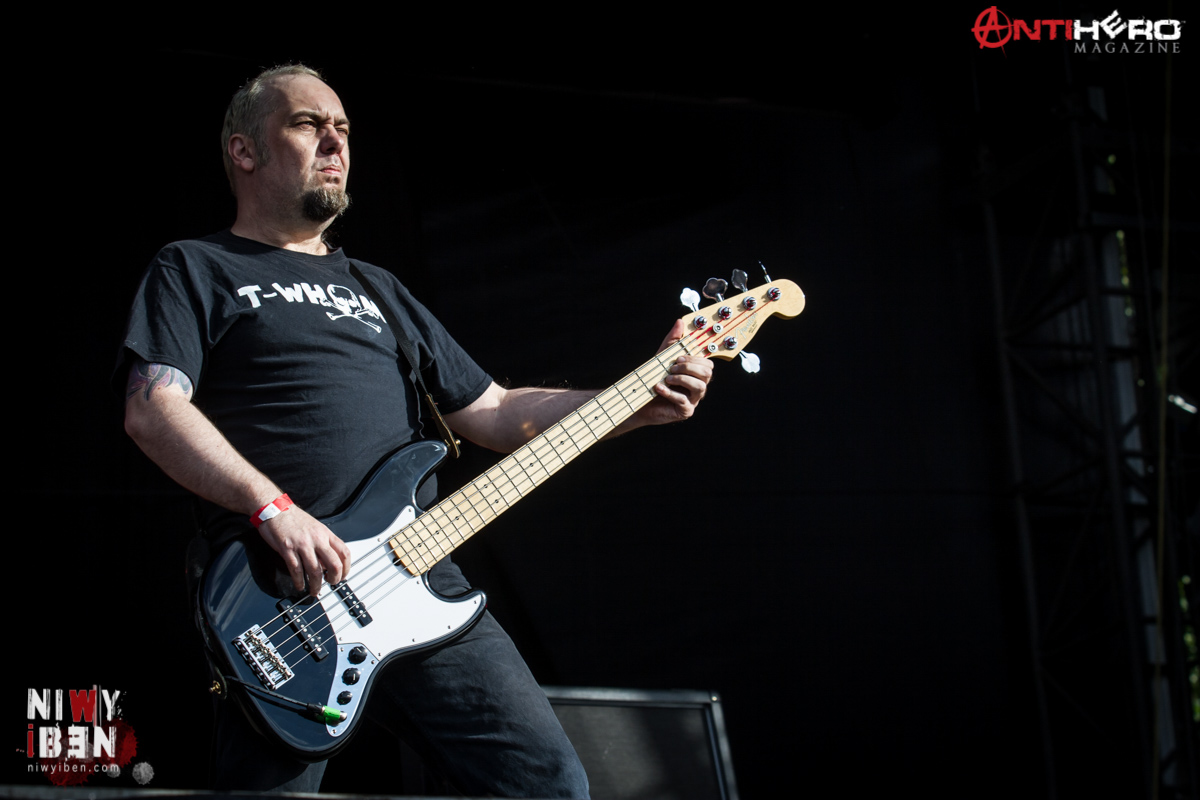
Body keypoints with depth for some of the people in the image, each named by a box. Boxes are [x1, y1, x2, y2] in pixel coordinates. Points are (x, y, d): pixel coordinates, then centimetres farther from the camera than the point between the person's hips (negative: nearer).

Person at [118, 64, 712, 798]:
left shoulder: (381, 291, 27)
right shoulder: (194, 272, 10)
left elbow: (493, 413, 23)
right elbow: (153, 410, -7)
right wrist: (273, 508, -21)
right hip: (281, 600, -4)